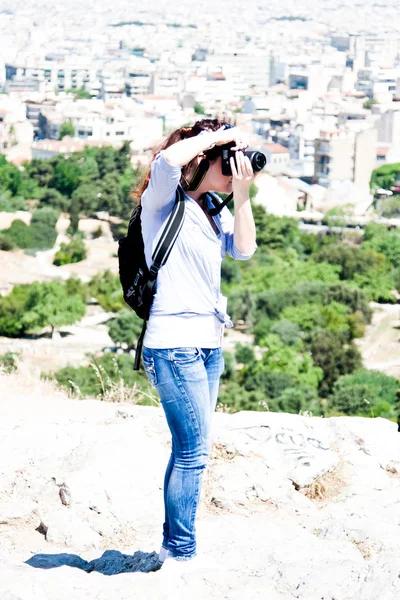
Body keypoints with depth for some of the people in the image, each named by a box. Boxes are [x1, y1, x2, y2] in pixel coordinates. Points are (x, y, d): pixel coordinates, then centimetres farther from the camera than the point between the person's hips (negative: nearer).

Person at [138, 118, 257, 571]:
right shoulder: (163, 201, -8)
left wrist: (241, 196, -4)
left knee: (189, 449, 12)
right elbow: (169, 160, -29)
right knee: (194, 451, -7)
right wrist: (214, 136, -16)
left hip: (209, 343, 8)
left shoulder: (213, 209, 14)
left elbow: (244, 250, 3)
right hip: (174, 343, -8)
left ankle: (173, 546, 20)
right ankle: (180, 554, 1)